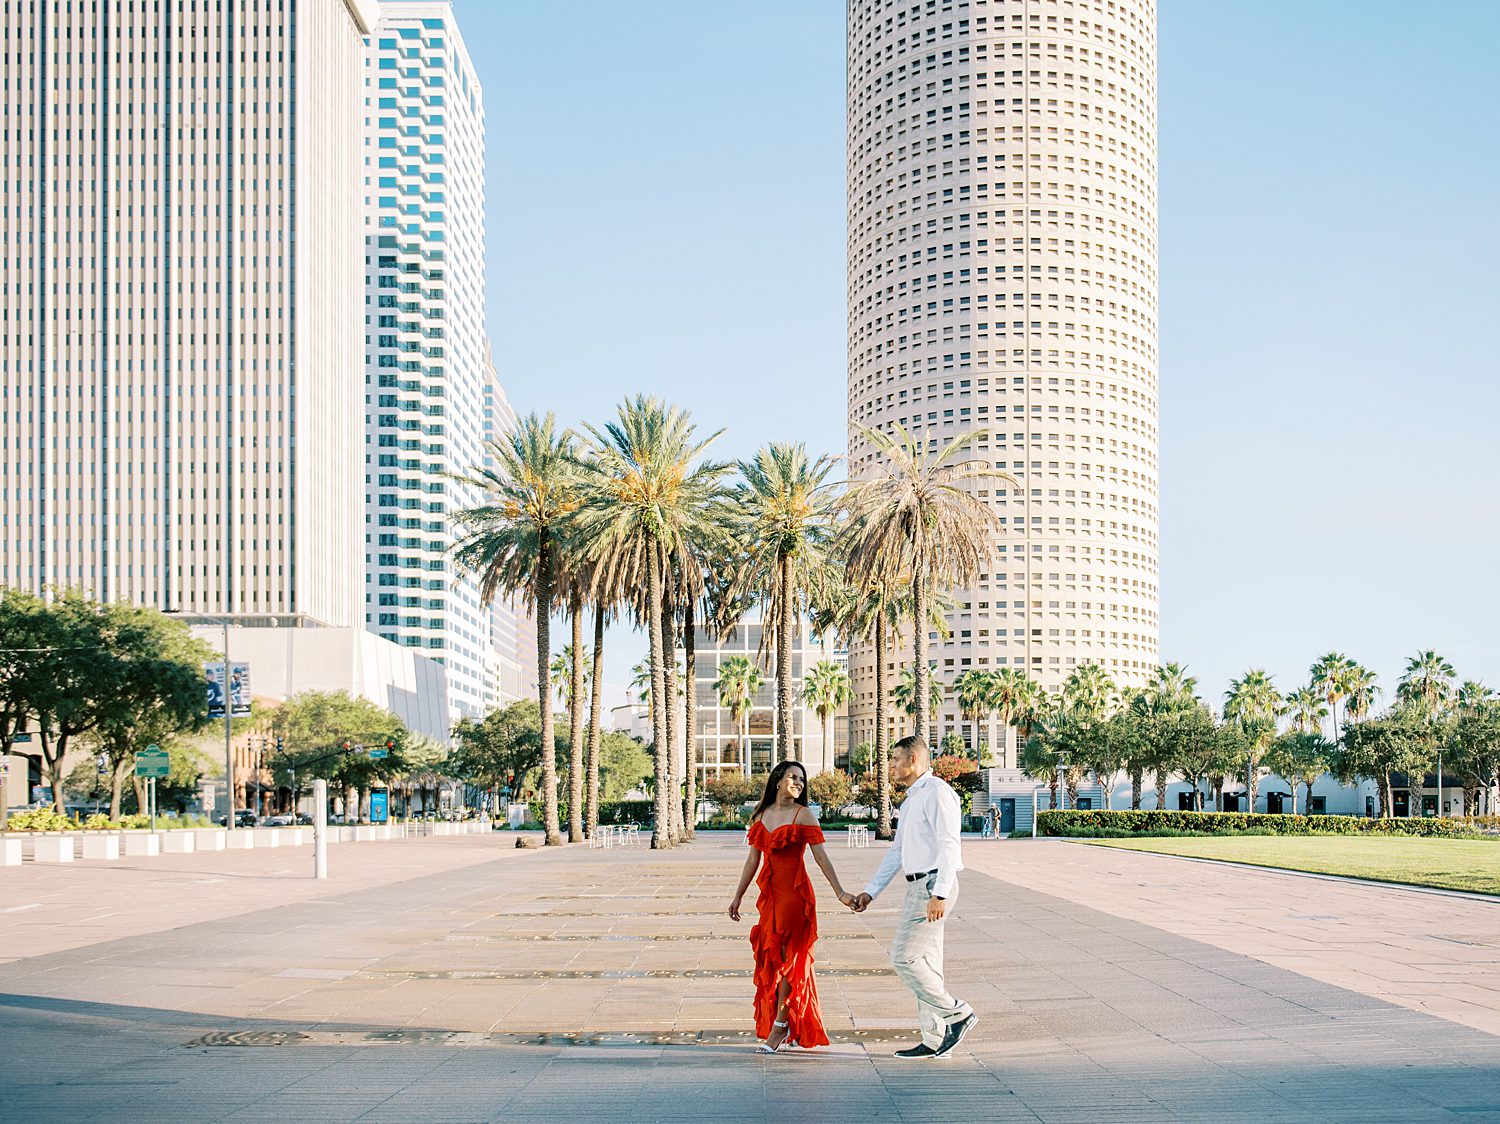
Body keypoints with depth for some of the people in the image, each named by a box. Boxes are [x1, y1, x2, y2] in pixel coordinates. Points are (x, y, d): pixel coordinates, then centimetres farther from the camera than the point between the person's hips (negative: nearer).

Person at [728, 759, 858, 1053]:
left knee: (786, 955, -5)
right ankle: (795, 1027, 16)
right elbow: (753, 860, 16)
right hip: (769, 892, 5)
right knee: (770, 957, 6)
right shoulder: (761, 816, 11)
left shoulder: (803, 815, -3)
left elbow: (821, 857, -6)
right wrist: (738, 897, 17)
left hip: (795, 892, -5)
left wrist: (840, 892, -11)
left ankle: (780, 1025, 1)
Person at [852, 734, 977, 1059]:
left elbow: (948, 845, -18)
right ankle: (934, 1041, 11)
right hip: (919, 886, 10)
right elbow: (896, 853, 24)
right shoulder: (910, 801, 20)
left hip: (933, 886, -10)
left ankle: (957, 1014, -4)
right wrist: (870, 892, 20)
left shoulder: (936, 792, -11)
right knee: (926, 964, 8)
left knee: (904, 957, -12)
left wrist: (939, 894, -25)